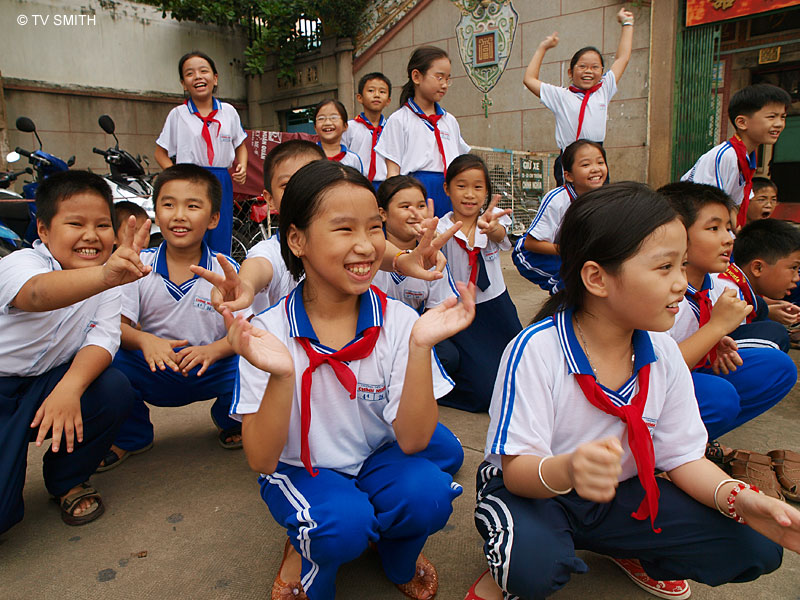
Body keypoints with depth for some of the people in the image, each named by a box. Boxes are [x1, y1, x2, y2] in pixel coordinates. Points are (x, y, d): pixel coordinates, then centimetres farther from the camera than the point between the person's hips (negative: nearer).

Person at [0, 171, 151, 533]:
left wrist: (70, 388, -34)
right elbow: (39, 293, -45)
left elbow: (103, 339, -14)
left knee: (115, 390, -23)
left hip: (43, 385, 5)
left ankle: (66, 480, 3)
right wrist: (103, 276, -66)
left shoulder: (108, 280, -3)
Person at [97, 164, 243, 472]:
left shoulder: (226, 270, -7)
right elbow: (116, 323, -5)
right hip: (155, 370, 2)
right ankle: (131, 436, 9)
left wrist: (213, 350, -31)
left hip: (211, 372, -1)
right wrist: (143, 340, -28)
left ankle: (229, 421, 12)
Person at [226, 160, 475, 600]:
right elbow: (261, 461, -18)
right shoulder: (267, 332, -18)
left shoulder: (398, 323, -15)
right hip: (299, 469, -2)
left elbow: (411, 440, -17)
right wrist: (281, 374, -36)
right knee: (344, 522, -30)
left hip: (379, 458, 2)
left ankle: (398, 558, 10)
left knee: (428, 494, -25)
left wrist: (420, 347, -31)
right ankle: (308, 559, 7)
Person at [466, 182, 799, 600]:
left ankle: (630, 552, 20)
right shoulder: (536, 350, -26)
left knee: (756, 548, -6)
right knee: (532, 565, -38)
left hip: (619, 496, 6)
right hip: (534, 490, -5)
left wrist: (737, 497, -20)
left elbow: (683, 456, 0)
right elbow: (517, 470, -26)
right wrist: (565, 471, -48)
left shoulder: (664, 355, -6)